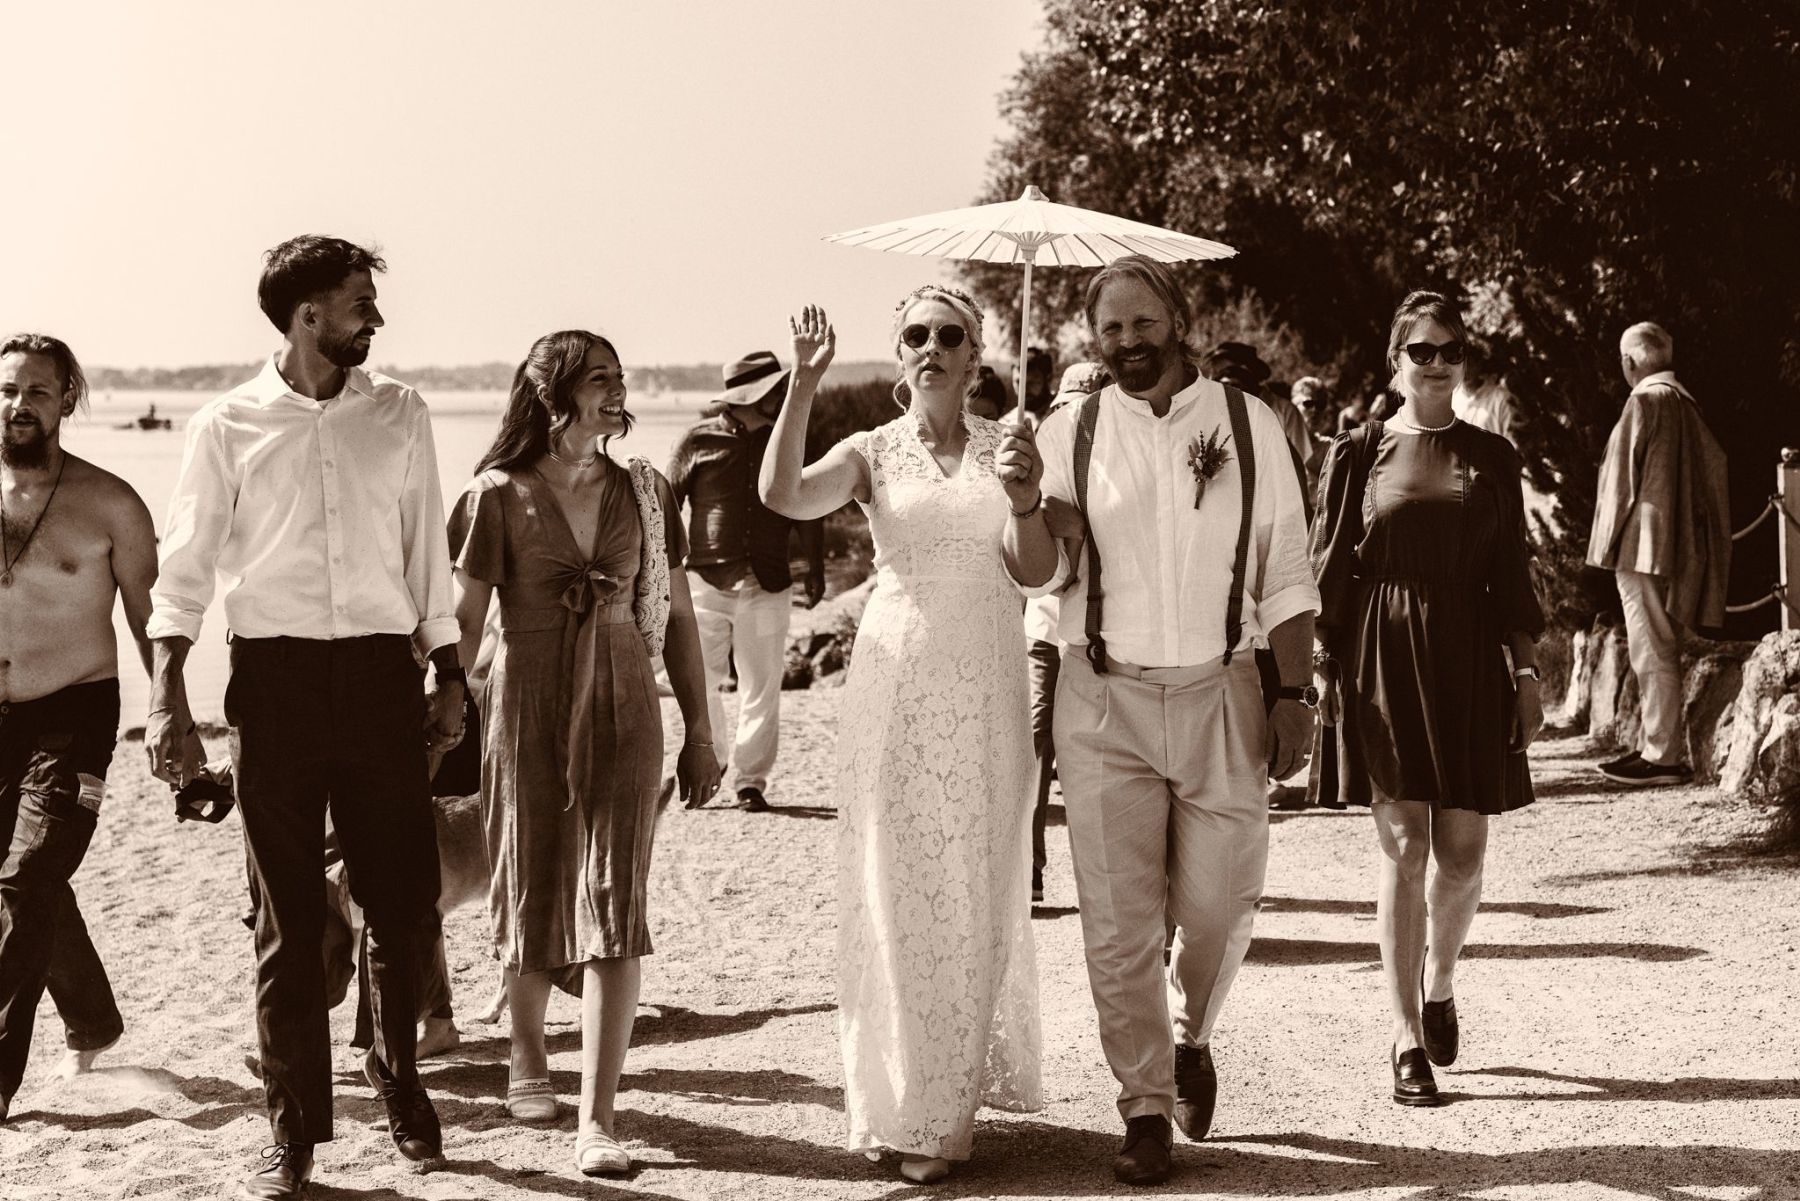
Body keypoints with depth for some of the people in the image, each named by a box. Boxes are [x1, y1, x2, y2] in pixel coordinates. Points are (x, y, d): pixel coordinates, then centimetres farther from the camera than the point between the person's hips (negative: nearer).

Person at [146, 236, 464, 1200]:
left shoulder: (398, 415, 8)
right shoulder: (229, 425, 1)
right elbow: (184, 570, 2)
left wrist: (448, 675, 9)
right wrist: (165, 696, -7)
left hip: (380, 674, 2)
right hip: (274, 678, -2)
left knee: (405, 902, 4)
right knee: (287, 919, 3)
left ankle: (399, 1077, 30)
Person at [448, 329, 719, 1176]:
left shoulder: (643, 493, 5)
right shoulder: (499, 496, -3)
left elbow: (676, 615, 9)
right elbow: (463, 620, -2)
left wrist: (699, 730, 7)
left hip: (623, 710, 1)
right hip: (529, 710, -1)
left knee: (614, 907, -8)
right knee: (532, 892, 11)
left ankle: (596, 1120, -9)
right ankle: (528, 1057, 38)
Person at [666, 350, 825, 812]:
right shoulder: (699, 440, 1)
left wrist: (815, 569, 8)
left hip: (767, 585, 2)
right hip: (706, 581, -2)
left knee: (762, 687, 1)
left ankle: (751, 781, 10)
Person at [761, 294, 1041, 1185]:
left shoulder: (1004, 450, 7)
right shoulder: (872, 453, 3)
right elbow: (783, 496, -15)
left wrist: (1030, 489, -13)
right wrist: (803, 383, -22)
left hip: (986, 685, 1)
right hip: (896, 684, -1)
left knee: (975, 893, 5)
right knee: (896, 889, 0)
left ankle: (955, 1094, 16)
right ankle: (905, 1106, 9)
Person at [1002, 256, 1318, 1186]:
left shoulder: (1248, 426, 3)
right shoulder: (1071, 434, 3)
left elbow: (1285, 576, 5)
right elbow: (1037, 575, -3)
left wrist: (1293, 695, -1)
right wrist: (1028, 501, -23)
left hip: (1222, 695, 0)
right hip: (1104, 701, 0)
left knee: (1219, 905, 3)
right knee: (1119, 918, 2)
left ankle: (1191, 1037, 34)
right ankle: (1145, 1110, 14)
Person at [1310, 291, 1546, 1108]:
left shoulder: (1492, 458, 10)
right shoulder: (1356, 454, 3)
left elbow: (1511, 576, 11)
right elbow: (1328, 572, 3)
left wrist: (1526, 672, 6)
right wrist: (1324, 670, -4)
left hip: (1468, 663, 2)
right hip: (1384, 662, -2)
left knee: (1462, 850, 2)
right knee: (1405, 846, -8)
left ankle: (1438, 984, 32)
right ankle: (1408, 1043, -3)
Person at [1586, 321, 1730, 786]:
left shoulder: (1644, 403, -14)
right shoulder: (1686, 404, 10)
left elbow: (1624, 478, -13)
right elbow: (1713, 465, 14)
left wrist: (1608, 544, -5)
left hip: (1644, 546, -9)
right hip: (1680, 546, 9)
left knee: (1651, 652, -6)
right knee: (1662, 651, 15)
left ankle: (1662, 757, -5)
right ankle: (1661, 744, 20)